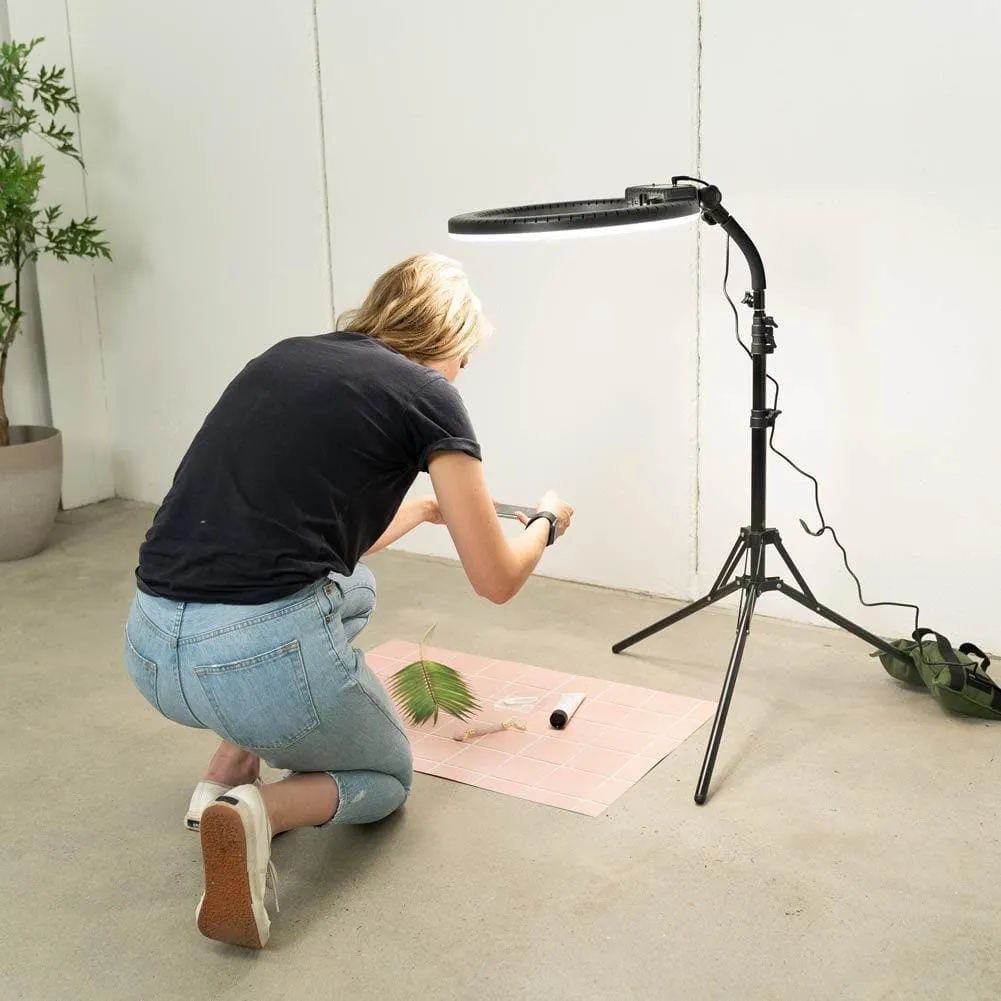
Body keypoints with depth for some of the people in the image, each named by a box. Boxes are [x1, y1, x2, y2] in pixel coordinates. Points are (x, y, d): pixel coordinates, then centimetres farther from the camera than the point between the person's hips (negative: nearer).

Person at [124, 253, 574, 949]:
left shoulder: (283, 358, 19)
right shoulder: (426, 393, 2)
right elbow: (498, 581, 7)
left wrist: (419, 508, 44)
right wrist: (547, 522, 28)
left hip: (150, 651, 6)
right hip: (263, 657, -6)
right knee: (389, 777, 26)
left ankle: (230, 771, 21)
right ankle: (258, 810, -5)